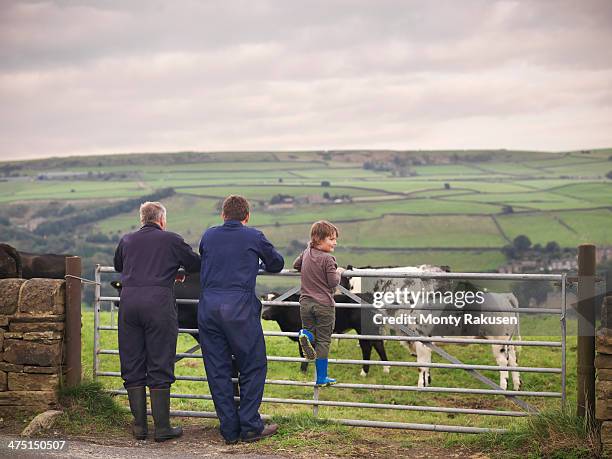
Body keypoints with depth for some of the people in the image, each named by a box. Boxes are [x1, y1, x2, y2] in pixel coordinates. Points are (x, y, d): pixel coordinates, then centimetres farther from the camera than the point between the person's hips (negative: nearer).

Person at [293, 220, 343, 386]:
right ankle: (321, 378, 4)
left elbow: (296, 265, 23)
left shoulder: (307, 253, 6)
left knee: (310, 330, 22)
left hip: (306, 302, 5)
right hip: (324, 304, -5)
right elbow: (333, 282, -14)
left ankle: (306, 335, -16)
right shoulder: (327, 259, -14)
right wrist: (338, 272, 3)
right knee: (323, 341, 3)